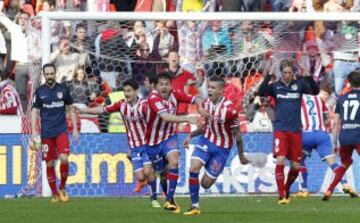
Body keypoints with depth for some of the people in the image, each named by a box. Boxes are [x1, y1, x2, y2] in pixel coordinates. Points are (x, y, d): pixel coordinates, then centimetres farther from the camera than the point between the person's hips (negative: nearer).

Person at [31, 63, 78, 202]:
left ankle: (62, 188, 3)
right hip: (46, 133, 1)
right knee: (49, 164, 2)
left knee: (64, 158, -18)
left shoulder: (63, 89, 3)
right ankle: (54, 194, 14)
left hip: (61, 131, -1)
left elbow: (71, 109, 10)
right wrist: (33, 131, -6)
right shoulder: (39, 91, 2)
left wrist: (75, 129, 6)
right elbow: (34, 111, 4)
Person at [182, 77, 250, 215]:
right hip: (206, 141, 4)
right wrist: (191, 135, 2)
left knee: (206, 183, -2)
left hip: (222, 148, -4)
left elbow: (237, 133, -11)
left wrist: (241, 155, -3)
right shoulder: (206, 104, -4)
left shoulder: (229, 109, -22)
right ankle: (195, 206, -9)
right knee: (193, 168, -19)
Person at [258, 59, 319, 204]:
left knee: (296, 166, 6)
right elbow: (261, 92, -15)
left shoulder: (299, 84, 3)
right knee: (280, 161, -17)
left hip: (295, 130, 2)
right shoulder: (275, 86, 1)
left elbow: (315, 91, -9)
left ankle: (287, 189, 32)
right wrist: (268, 75, -24)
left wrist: (308, 76, -24)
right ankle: (281, 195, -9)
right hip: (280, 130, -2)